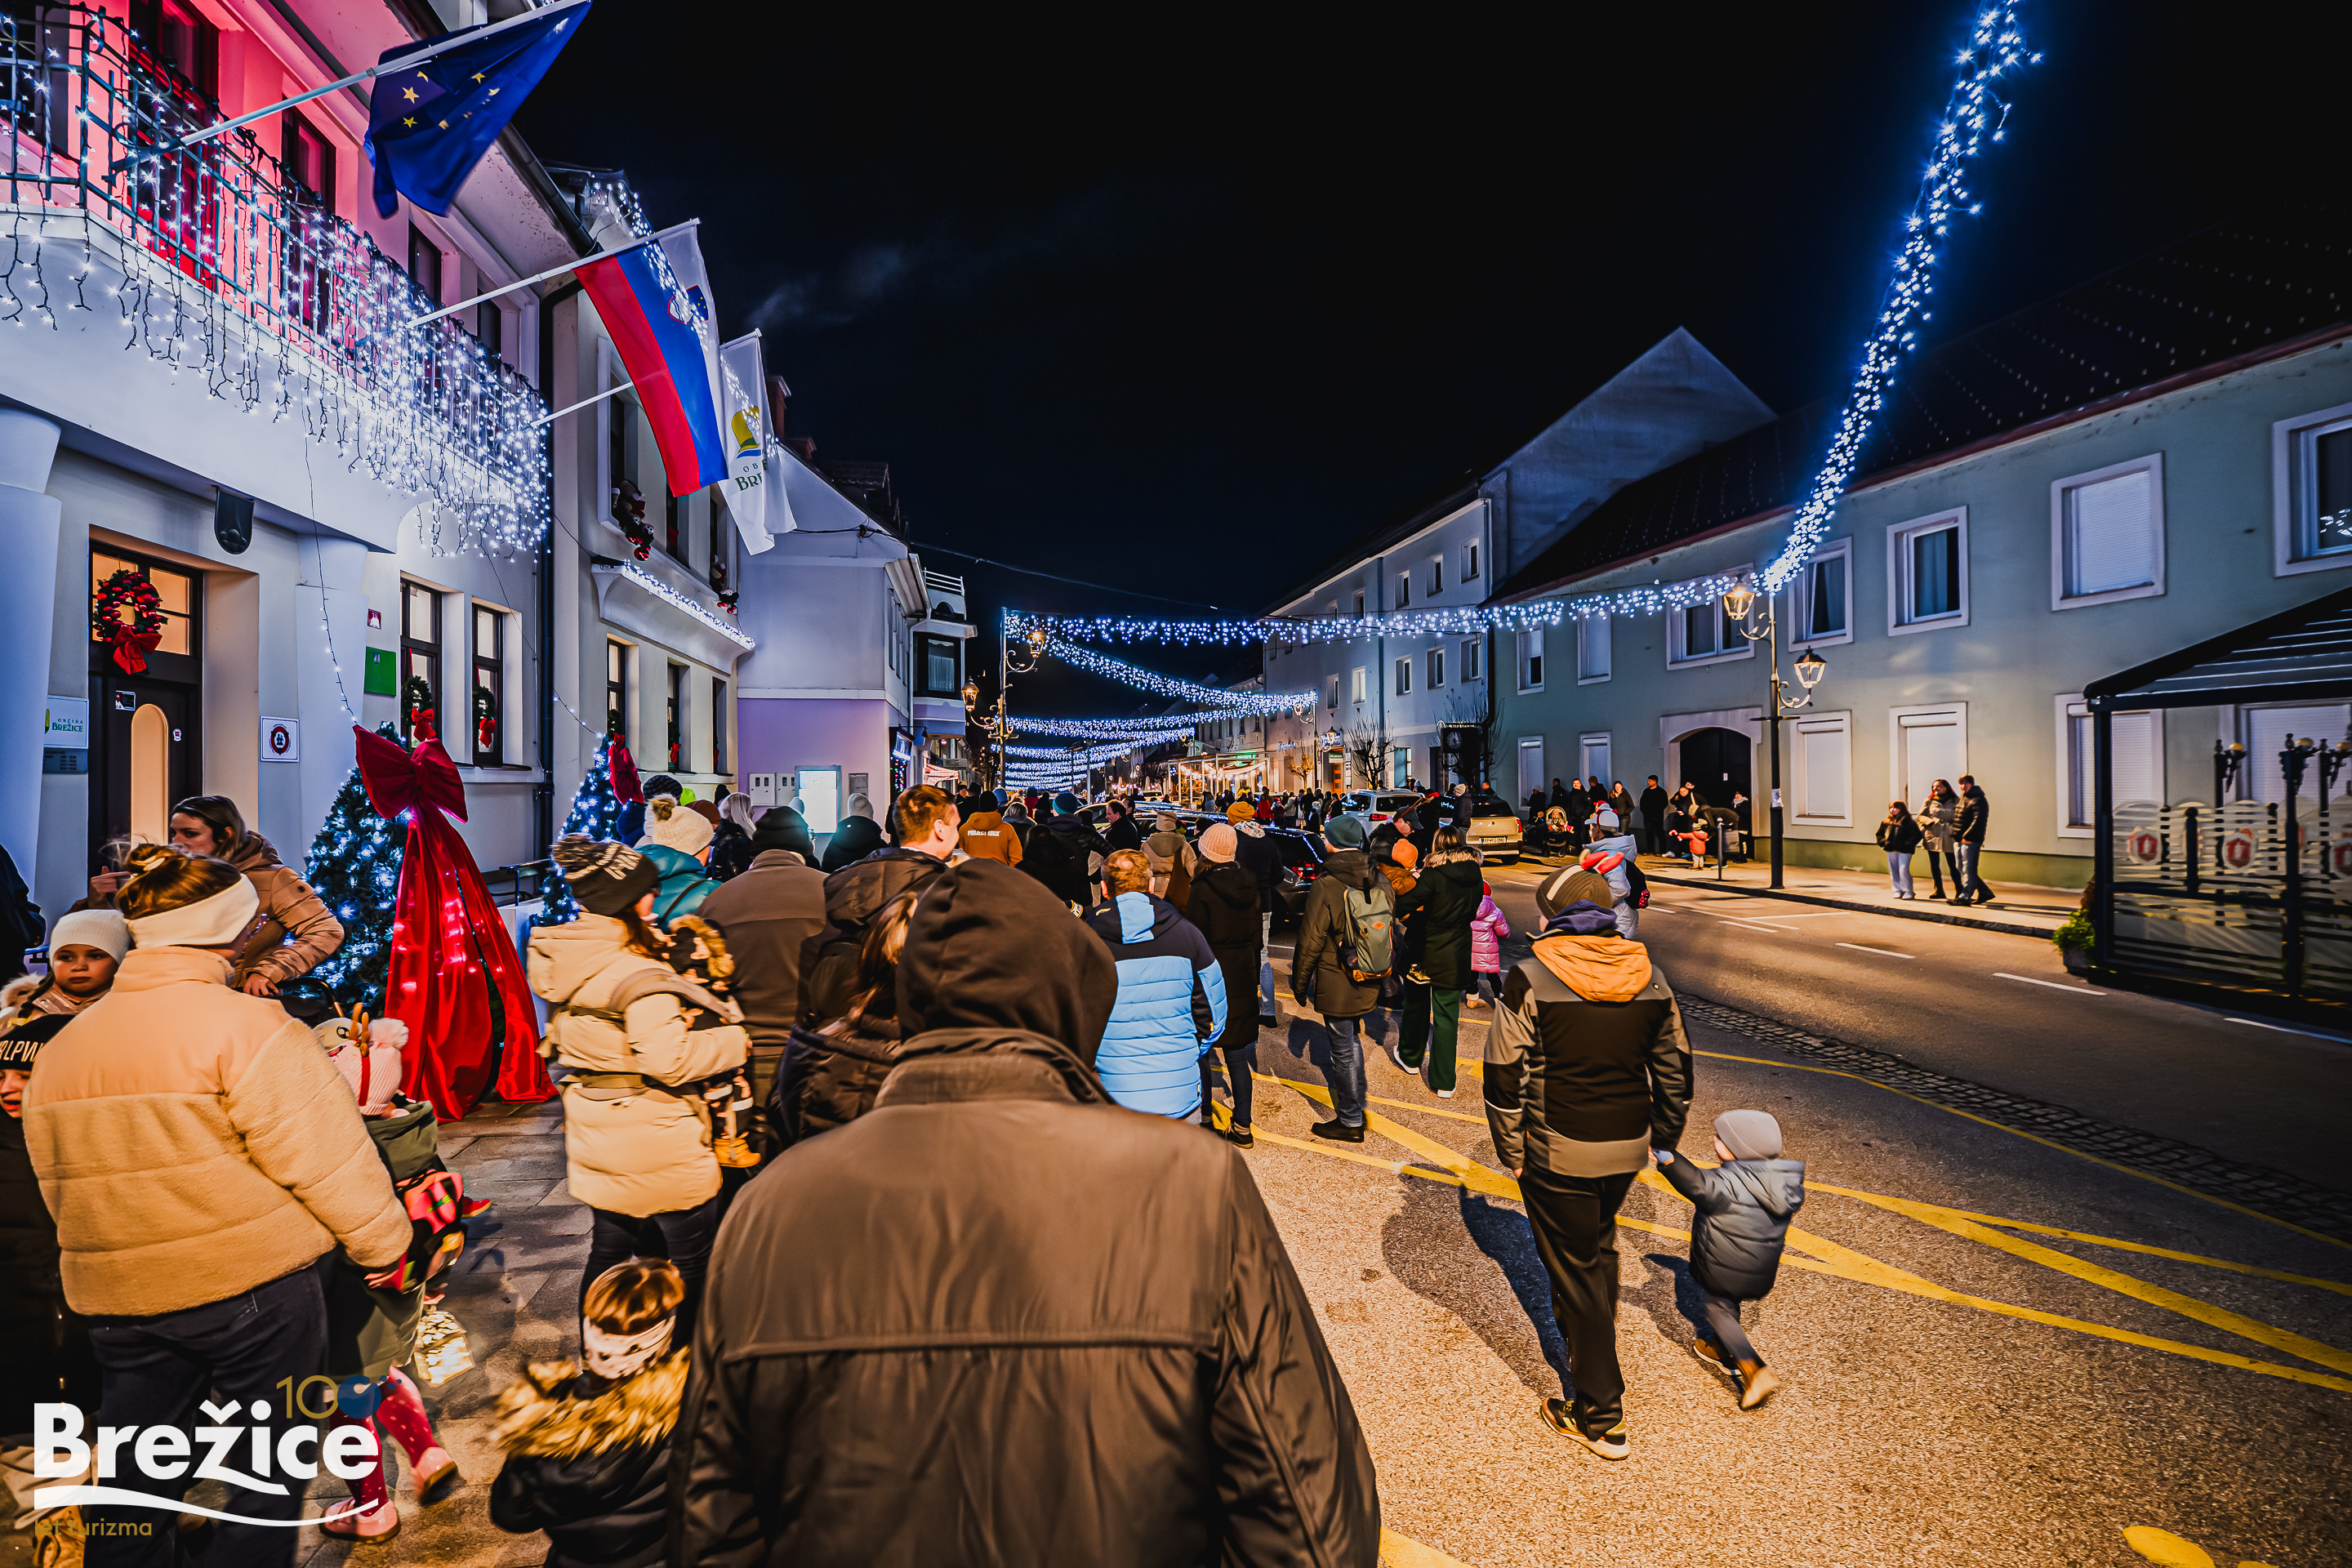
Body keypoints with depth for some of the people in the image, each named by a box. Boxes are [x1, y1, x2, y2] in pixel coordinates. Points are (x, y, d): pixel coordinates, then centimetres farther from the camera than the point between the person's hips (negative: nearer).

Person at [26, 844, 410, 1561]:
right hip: (254, 1286, -6)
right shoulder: (244, 1025, -17)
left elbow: (58, 1183, 15)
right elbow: (324, 1155, -18)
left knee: (133, 1478, 20)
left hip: (119, 1295, 7)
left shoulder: (60, 1046, 7)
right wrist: (384, 1243, -7)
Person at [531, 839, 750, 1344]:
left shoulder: (562, 964, 3)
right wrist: (733, 1041, -12)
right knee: (690, 1263, 7)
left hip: (594, 1139, 9)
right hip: (656, 1148, -9)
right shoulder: (639, 975, -24)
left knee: (608, 1251, 23)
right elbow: (670, 1061, -27)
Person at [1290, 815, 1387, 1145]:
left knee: (1343, 1050, 5)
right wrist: (1382, 973, 24)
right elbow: (1391, 929, 11)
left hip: (1337, 986, -7)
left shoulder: (1326, 887, -20)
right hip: (1370, 982, 7)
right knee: (1352, 1040, 24)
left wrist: (1299, 985, -3)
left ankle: (1351, 1123, 16)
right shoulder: (1380, 881, 0)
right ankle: (1355, 1106, 39)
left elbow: (1310, 943, -15)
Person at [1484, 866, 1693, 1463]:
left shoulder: (1532, 978, -15)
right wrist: (1662, 1140, 21)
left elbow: (1506, 1076, -14)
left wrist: (1512, 1154, -3)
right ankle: (1588, 1342, 48)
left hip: (1558, 1150, -5)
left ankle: (1601, 1416, 18)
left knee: (1574, 1267, 8)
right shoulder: (1651, 978, 0)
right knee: (1598, 1245, 28)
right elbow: (1674, 1071, 9)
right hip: (1628, 1147, 5)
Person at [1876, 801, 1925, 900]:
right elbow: (1880, 834, 20)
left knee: (1903, 871, -8)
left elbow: (1916, 836, -8)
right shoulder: (1887, 822, 14)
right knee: (1893, 872, 9)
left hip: (1904, 851, -6)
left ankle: (1908, 892, 4)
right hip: (1891, 851, 6)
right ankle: (1898, 891, 19)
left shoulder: (1909, 821, -2)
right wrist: (1883, 842, 1)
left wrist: (1907, 845, -17)